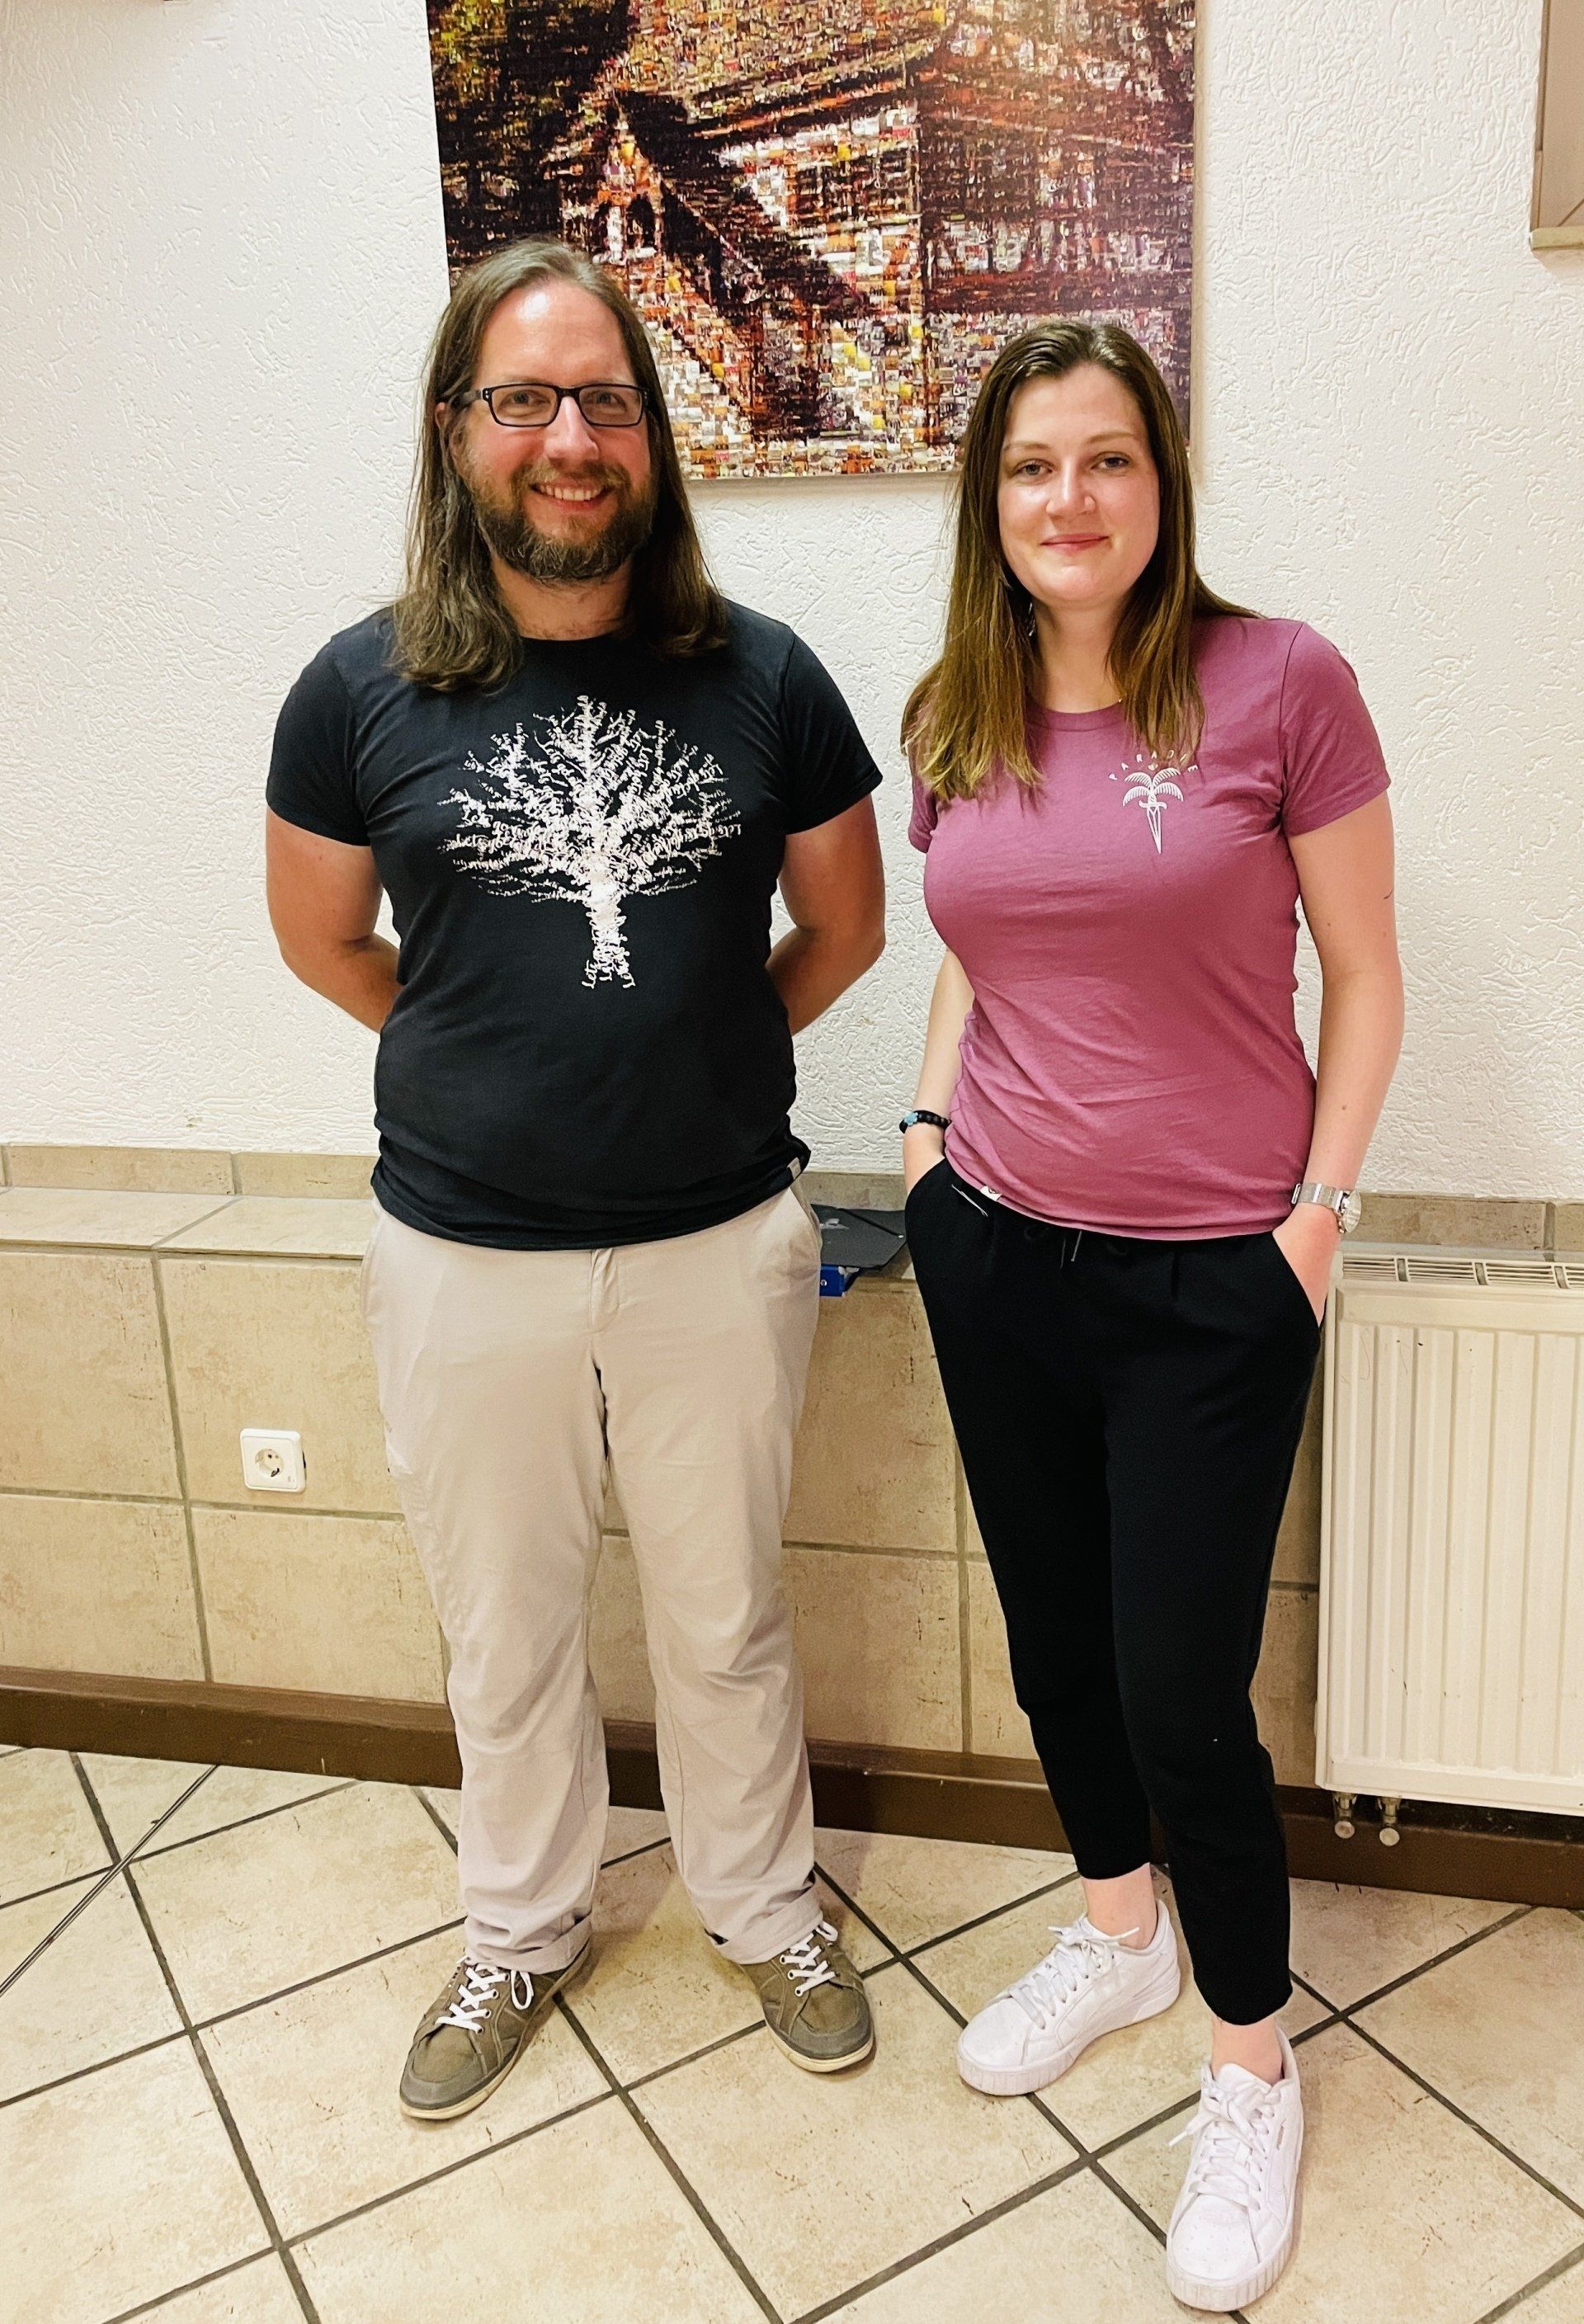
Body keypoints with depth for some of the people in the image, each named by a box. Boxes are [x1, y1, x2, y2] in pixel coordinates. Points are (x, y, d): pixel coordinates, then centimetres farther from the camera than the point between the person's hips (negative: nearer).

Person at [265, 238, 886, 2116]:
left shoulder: (760, 678, -5)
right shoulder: (364, 690, -5)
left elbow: (843, 928, 7)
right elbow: (322, 939, 8)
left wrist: (698, 1059, 9)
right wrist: (495, 1057, 9)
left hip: (721, 1241, 0)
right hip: (464, 1255, 1)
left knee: (725, 1612, 17)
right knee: (502, 1625, 18)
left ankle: (765, 1910, 43)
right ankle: (520, 1931, 44)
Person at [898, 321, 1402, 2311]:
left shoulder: (1277, 684, -10)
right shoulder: (955, 721, 4)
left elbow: (1363, 978, -4)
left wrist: (1319, 1208, -8)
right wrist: (932, 1117, 6)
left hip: (1210, 1285, -4)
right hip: (995, 1252, 5)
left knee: (1182, 1696, 2)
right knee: (1055, 1644, 18)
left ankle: (1252, 2071, 29)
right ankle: (1119, 1935, 45)